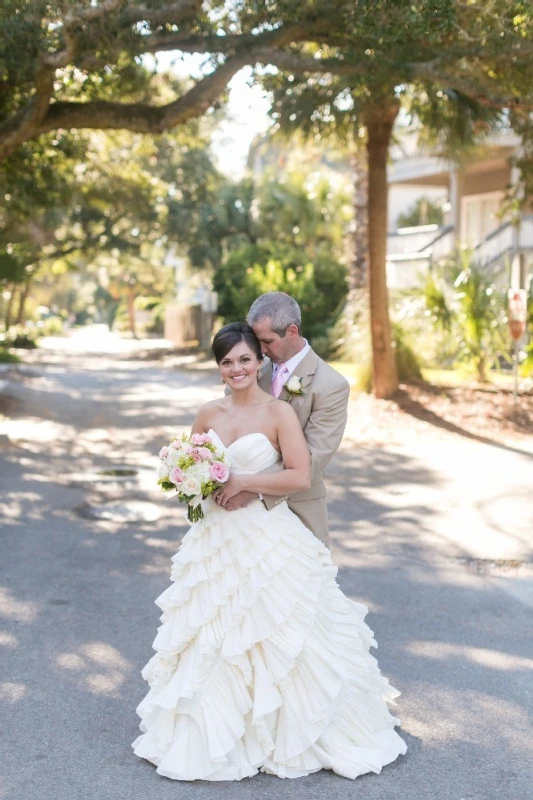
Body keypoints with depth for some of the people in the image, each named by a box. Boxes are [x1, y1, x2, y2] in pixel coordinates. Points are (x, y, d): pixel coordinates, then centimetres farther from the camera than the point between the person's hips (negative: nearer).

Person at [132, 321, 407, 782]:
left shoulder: (280, 412, -8)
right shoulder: (208, 415, 6)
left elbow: (302, 477, -15)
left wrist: (242, 483, -17)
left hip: (269, 542, -4)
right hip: (217, 541, 5)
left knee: (278, 640, 2)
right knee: (212, 644, 9)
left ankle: (290, 732, 19)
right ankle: (217, 732, 25)